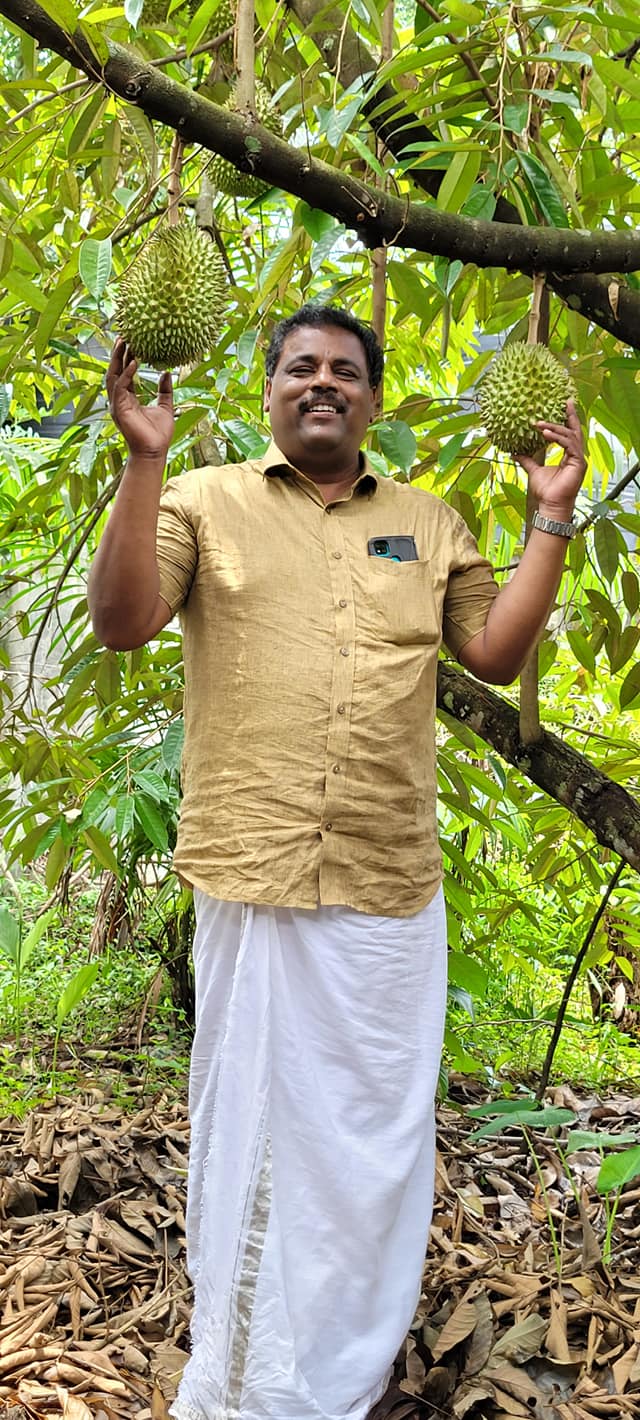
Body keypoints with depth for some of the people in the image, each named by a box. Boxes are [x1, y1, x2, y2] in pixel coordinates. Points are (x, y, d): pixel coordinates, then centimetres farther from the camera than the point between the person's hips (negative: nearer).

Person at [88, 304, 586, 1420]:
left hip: (393, 882, 3)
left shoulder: (428, 523, 15)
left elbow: (497, 652, 12)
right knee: (252, 1127, 7)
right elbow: (120, 623, -7)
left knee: (375, 1130, 13)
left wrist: (553, 520, 7)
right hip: (251, 874, -3)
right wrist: (144, 460, -14)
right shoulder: (205, 501, 5)